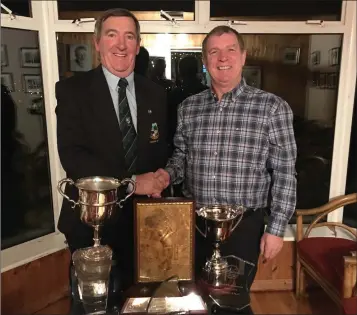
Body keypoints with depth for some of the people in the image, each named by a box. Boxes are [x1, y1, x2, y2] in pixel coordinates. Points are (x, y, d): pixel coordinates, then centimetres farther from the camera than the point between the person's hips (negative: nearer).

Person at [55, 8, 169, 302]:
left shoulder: (155, 93, 3)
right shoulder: (72, 90, -8)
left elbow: (162, 152, 8)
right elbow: (71, 154, -18)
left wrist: (158, 179, -11)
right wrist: (130, 182, -24)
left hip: (143, 217, 3)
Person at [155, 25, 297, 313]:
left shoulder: (273, 107, -8)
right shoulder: (188, 108, 3)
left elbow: (284, 173, -7)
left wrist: (276, 229, -8)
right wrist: (167, 174, -10)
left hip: (244, 225, -3)